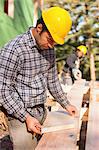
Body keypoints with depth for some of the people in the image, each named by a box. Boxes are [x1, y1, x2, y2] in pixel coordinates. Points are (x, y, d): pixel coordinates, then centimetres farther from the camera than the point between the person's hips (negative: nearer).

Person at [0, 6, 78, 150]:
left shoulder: (49, 49, 4)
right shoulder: (14, 49, -19)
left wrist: (66, 104, 18)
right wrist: (26, 117, -19)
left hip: (42, 112, 7)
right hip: (20, 114, -6)